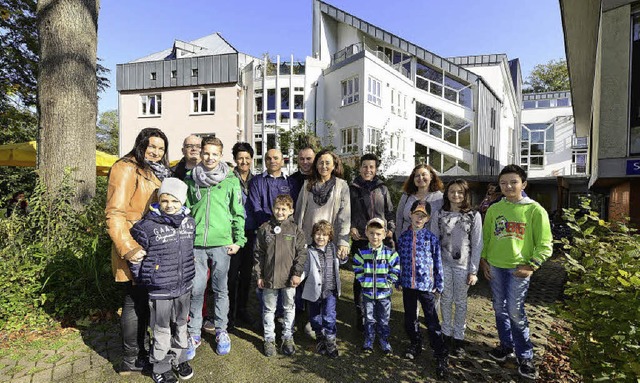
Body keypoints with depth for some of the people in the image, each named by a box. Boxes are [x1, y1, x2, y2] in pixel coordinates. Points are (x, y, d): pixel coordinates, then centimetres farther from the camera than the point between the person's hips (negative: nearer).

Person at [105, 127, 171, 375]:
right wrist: (128, 249, -27)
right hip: (137, 248, -8)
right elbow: (115, 213, -20)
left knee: (145, 301, 18)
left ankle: (142, 351, 35)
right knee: (135, 302, 4)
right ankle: (130, 361, 22)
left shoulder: (155, 172, 15)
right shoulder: (126, 169, -13)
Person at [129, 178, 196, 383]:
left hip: (184, 287, 5)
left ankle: (179, 359, 43)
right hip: (160, 290, -4)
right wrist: (143, 279, 0)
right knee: (162, 330, 12)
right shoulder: (147, 226, -16)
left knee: (181, 326, 21)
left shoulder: (189, 222, -1)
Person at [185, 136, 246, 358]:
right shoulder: (190, 179, 6)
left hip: (222, 243, -1)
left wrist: (239, 240, -3)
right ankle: (194, 333, 24)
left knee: (220, 289, 11)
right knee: (196, 289, 5)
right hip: (195, 243, 1)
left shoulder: (231, 181, 1)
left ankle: (221, 331, 28)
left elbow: (238, 213, 3)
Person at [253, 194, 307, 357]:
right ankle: (269, 339, 31)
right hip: (269, 277, 1)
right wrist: (258, 275, 1)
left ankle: (288, 338, 33)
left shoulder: (295, 230, -4)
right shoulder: (264, 229, -1)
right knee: (269, 309, 14)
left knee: (289, 308, 15)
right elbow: (258, 254, 2)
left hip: (289, 277, 0)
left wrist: (297, 273, -8)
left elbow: (301, 253, -3)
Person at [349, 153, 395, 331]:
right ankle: (360, 315, 20)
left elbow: (390, 212, 16)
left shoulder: (382, 189, 10)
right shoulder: (352, 189, 3)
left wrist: (391, 228, 2)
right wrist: (351, 227, -9)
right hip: (360, 240, -2)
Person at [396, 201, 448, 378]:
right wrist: (398, 282, 8)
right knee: (410, 318, 16)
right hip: (408, 284, 3)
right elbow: (399, 260, 7)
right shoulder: (403, 237, 1)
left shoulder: (431, 238, -5)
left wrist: (438, 286, 0)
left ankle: (441, 356, 16)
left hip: (426, 285, -3)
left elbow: (437, 263, -1)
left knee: (432, 321, 2)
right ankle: (415, 343, 38)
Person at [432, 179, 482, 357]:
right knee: (446, 299, 12)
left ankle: (459, 337, 26)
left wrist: (473, 270, -6)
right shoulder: (439, 215, -1)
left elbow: (477, 245, -4)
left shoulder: (474, 216, -5)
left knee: (460, 301, 11)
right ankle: (446, 332, 29)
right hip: (444, 264, 1)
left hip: (463, 265, -1)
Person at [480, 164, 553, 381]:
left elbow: (545, 245, -4)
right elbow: (485, 237, 12)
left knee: (515, 312, -3)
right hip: (495, 266, 4)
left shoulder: (534, 210, -5)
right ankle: (506, 345, 32)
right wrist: (483, 260, 6)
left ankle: (525, 356, 16)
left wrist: (530, 266, -12)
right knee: (499, 308, 13)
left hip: (518, 269, -4)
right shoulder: (494, 209, 5)